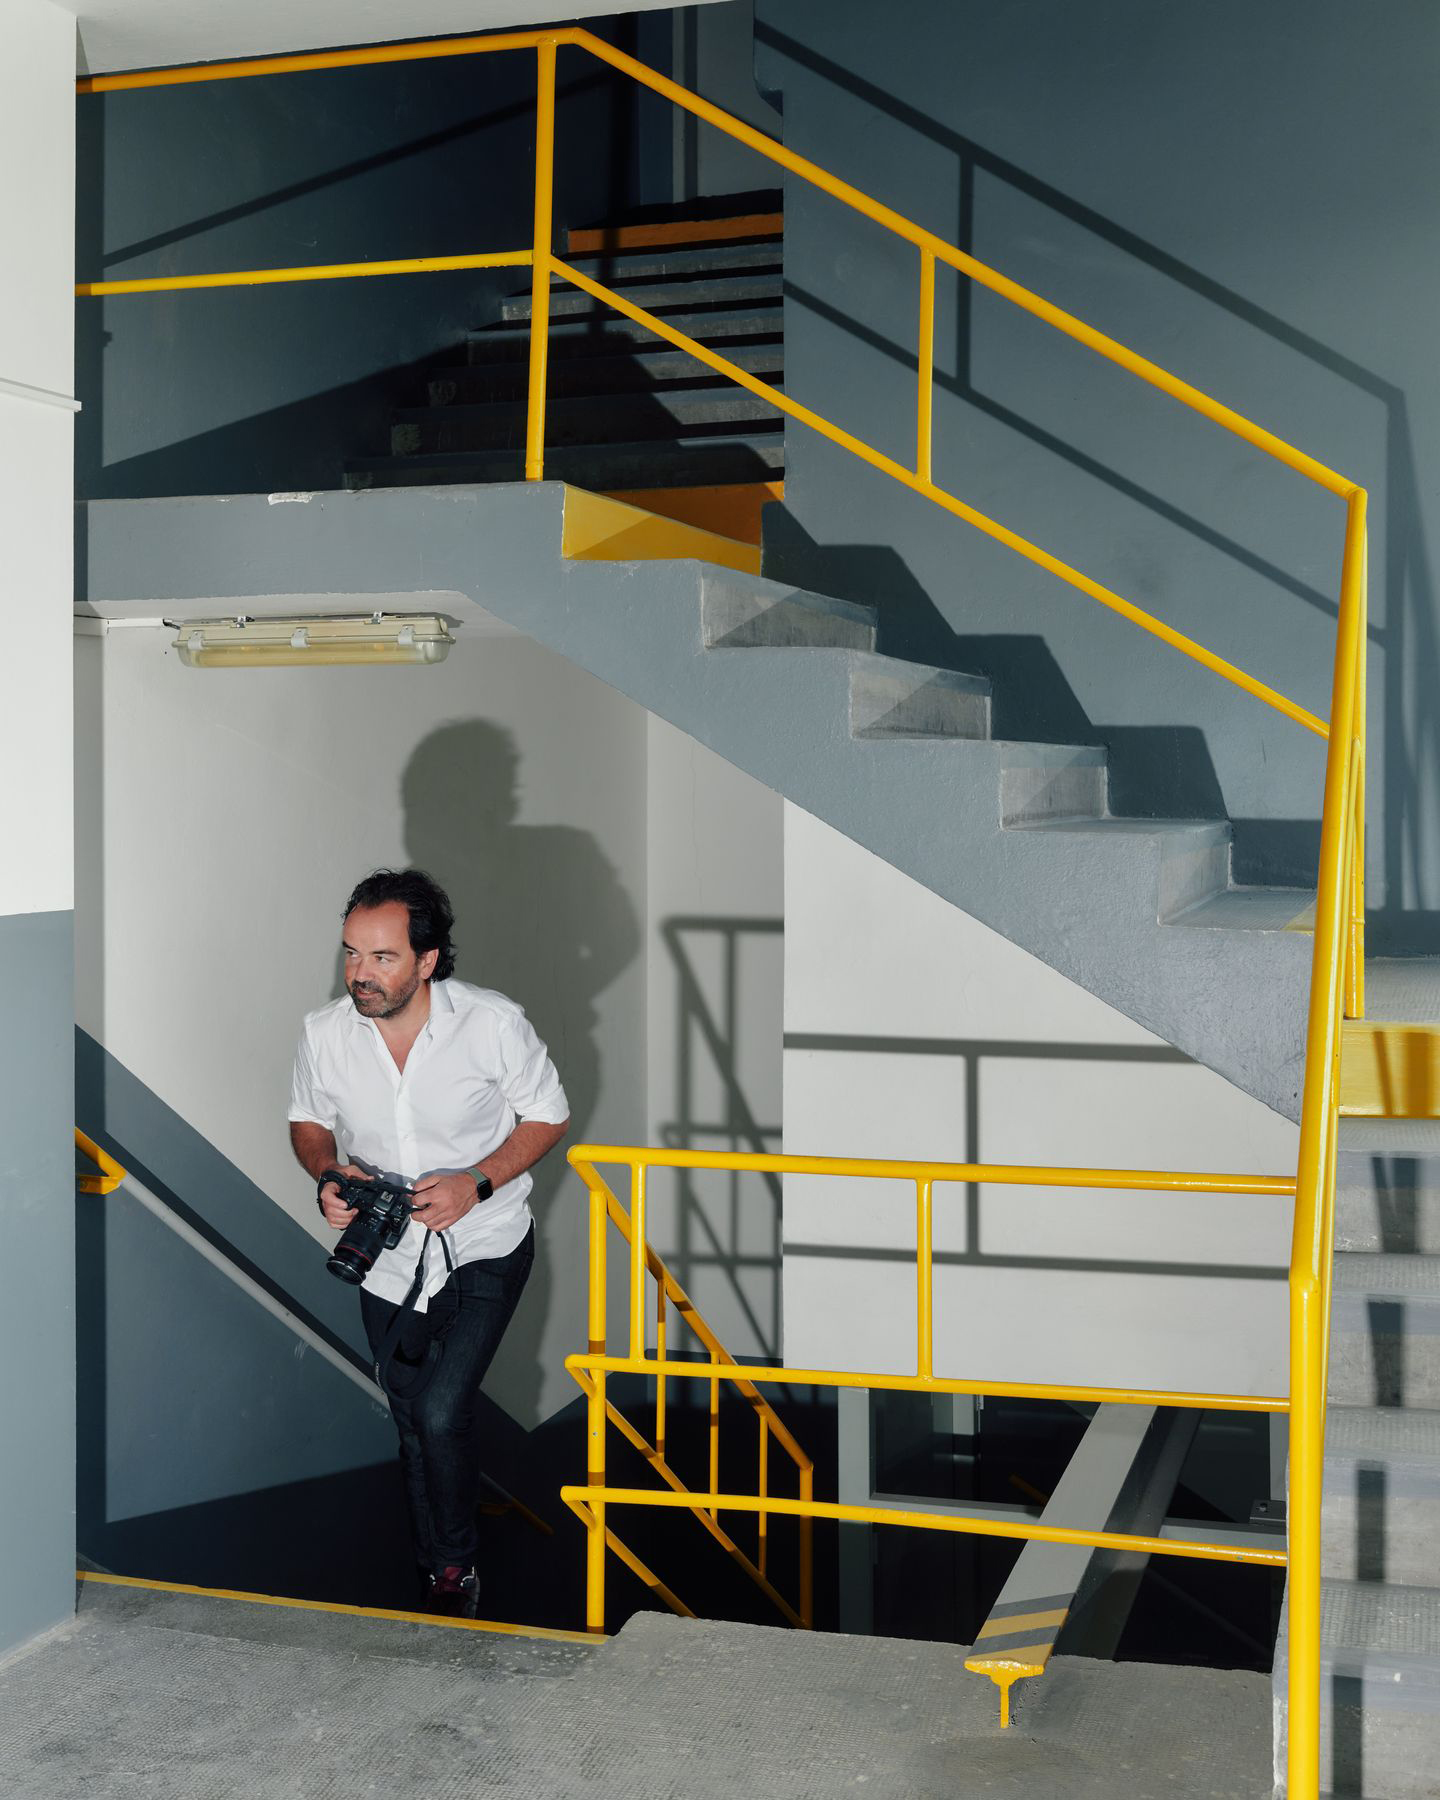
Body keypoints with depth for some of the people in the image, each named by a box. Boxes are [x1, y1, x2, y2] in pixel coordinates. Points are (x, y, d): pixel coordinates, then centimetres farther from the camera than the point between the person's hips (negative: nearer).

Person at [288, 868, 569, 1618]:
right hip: (386, 1258, 4)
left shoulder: (494, 1023, -22)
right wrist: (327, 1174, -17)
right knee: (412, 1424, 17)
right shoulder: (325, 1032, -14)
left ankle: (456, 1566, 14)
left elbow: (548, 1115, -8)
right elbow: (309, 1120, 5)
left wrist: (478, 1182, -22)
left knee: (441, 1413, -15)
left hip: (483, 1251, -3)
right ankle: (437, 1570, 41)